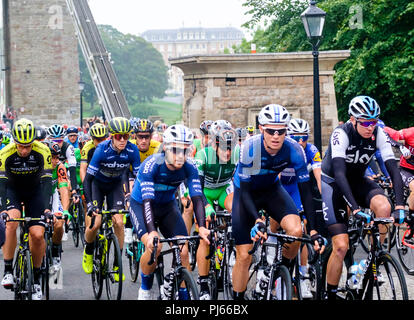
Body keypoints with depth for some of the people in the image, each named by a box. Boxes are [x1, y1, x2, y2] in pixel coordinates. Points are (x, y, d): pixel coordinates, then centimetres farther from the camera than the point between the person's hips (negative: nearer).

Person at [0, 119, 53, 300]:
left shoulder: (42, 152, -24)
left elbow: (47, 181, -25)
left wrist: (48, 208, -37)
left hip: (35, 191, 1)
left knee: (38, 234, -13)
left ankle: (36, 279, 6)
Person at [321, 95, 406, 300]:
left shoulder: (378, 135, -17)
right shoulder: (341, 134, -28)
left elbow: (394, 171, -21)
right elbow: (339, 173, -37)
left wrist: (400, 206, -35)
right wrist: (355, 208, -47)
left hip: (357, 181, 4)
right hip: (331, 183, -4)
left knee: (384, 207, -29)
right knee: (341, 246, -15)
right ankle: (330, 294, 2)